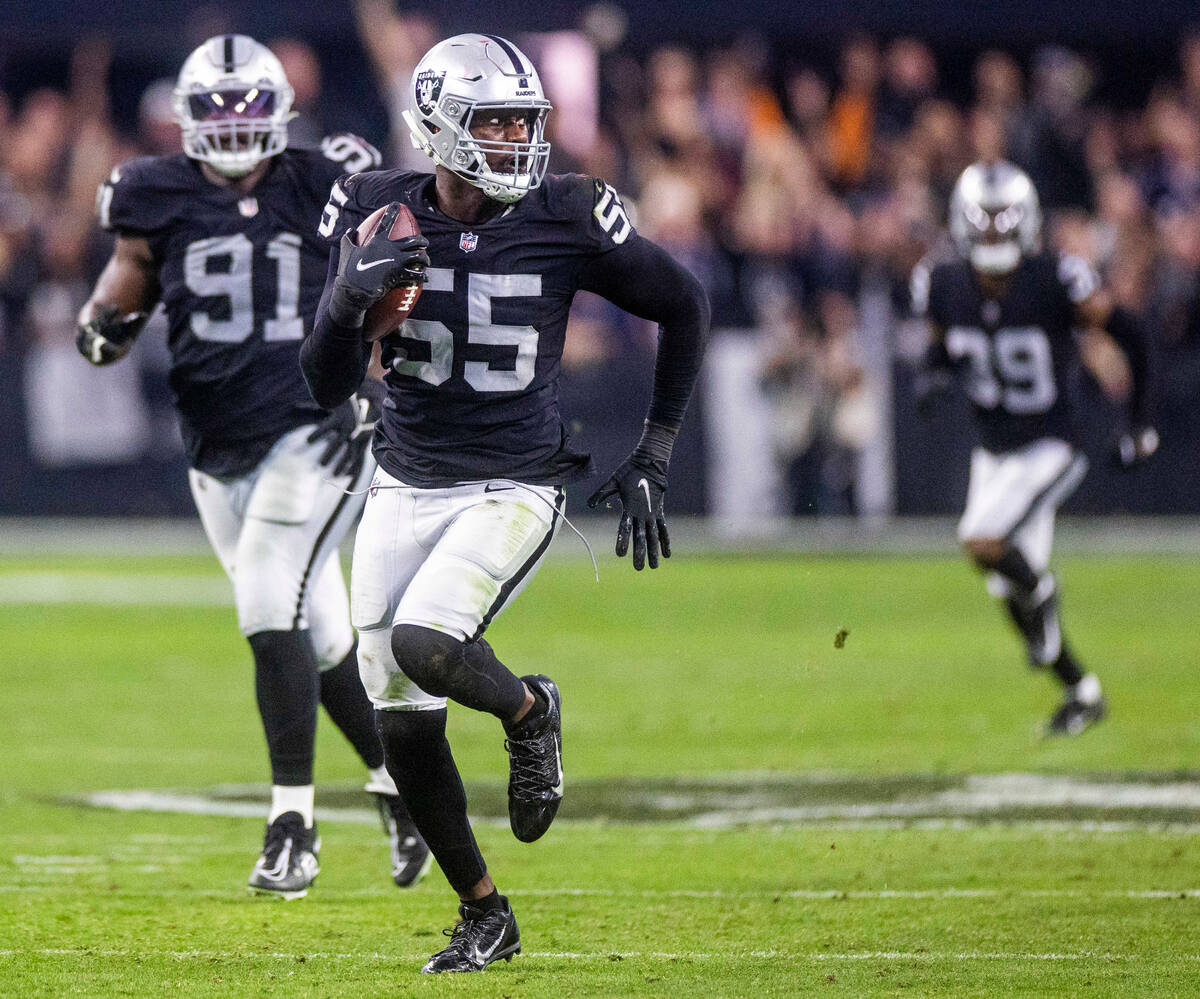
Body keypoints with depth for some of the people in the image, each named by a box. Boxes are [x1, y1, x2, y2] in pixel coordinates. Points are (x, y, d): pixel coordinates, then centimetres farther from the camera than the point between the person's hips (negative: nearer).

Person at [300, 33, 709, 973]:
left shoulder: (568, 221, -11)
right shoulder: (376, 215, -5)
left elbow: (685, 305, 5)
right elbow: (327, 385, -3)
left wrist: (652, 458, 4)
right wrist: (349, 301, -24)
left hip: (513, 489, -3)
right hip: (407, 488, 3)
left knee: (427, 645, -28)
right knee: (403, 727, 1)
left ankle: (529, 711, 7)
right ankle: (485, 915, 22)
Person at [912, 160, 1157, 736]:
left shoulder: (1054, 283, -22)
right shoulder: (945, 287, -8)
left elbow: (1131, 337, -12)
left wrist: (1140, 424, -8)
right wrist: (935, 375, -10)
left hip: (1049, 449, -6)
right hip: (993, 452, 6)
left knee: (983, 543, -27)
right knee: (1013, 592, 9)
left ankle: (1039, 590, 6)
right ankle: (1081, 693, 27)